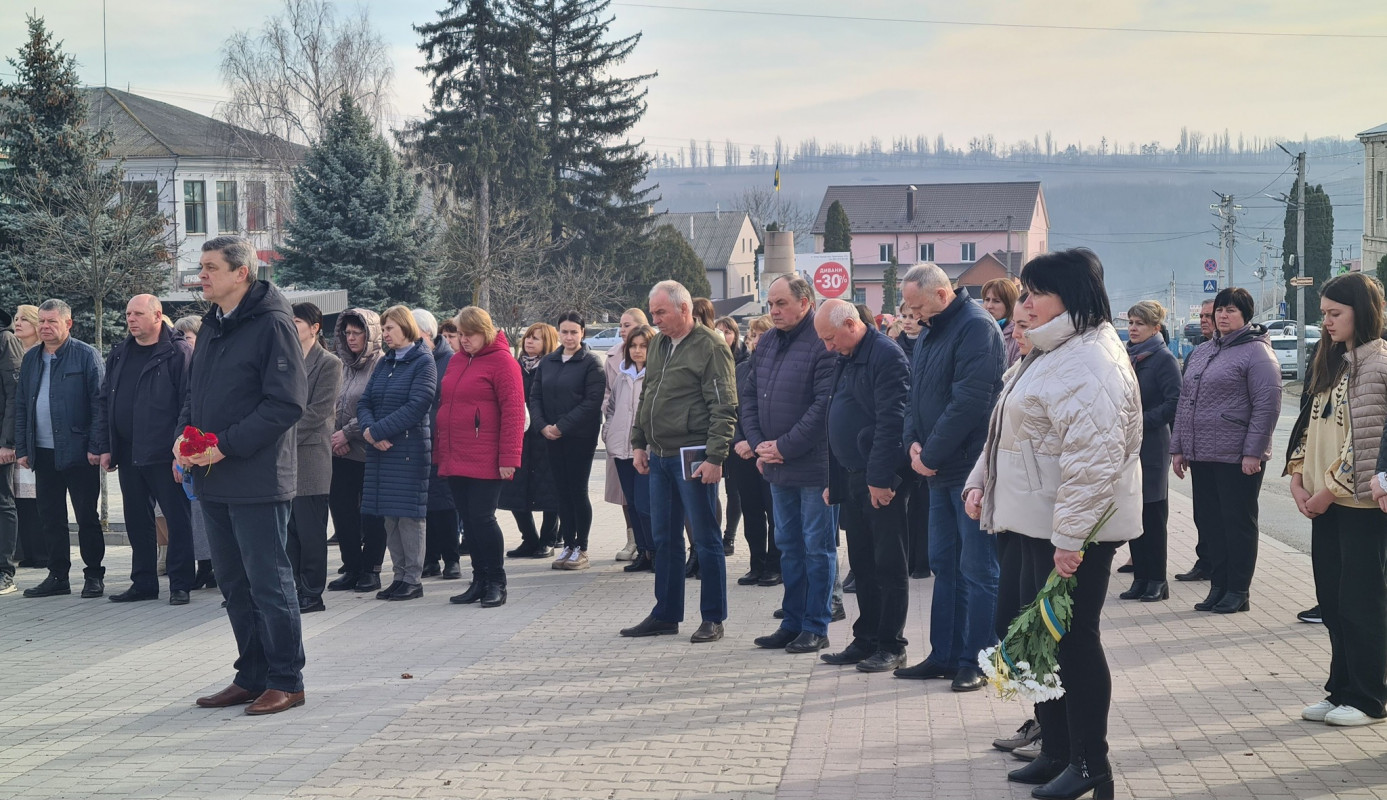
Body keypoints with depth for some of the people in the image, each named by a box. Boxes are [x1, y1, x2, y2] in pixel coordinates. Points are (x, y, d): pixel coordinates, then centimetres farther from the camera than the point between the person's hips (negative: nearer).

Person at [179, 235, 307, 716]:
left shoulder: (271, 323, -12)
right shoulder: (213, 325, 14)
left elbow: (286, 403, -17)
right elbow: (195, 392, 22)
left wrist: (226, 445, -19)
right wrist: (183, 435, 2)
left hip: (257, 477, -8)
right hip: (213, 478, 8)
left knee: (268, 582, -2)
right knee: (234, 585, 14)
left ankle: (286, 681, 7)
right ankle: (252, 677, 23)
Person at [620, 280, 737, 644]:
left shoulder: (710, 347, -11)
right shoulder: (658, 345, 14)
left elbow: (723, 407, -15)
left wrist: (715, 457, -19)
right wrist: (638, 442, 15)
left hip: (692, 457, -8)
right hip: (659, 456, 8)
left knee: (705, 539, 0)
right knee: (664, 539, 13)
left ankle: (713, 618, 8)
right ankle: (666, 615, 21)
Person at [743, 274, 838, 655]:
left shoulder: (822, 344, -14)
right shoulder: (766, 344, 11)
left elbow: (823, 405, -19)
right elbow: (749, 396, 15)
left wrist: (785, 447, -16)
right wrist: (759, 443, 1)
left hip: (814, 465, -8)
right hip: (777, 466, 8)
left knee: (817, 547, 1)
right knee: (788, 545, 14)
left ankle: (816, 627, 7)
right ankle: (792, 623, 22)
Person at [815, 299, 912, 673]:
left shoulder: (886, 355, -13)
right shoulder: (846, 361, 17)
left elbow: (891, 421, -20)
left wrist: (881, 477, -22)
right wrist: (834, 480, 17)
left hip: (881, 483, -9)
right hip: (852, 480, 9)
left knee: (888, 565, -1)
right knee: (862, 564, 12)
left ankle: (891, 646, 5)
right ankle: (866, 641, 19)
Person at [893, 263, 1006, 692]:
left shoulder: (976, 327, -14)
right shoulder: (930, 332, 15)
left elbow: (969, 401, -22)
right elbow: (916, 395, 18)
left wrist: (931, 453, -16)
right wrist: (914, 443, -1)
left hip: (971, 470, -9)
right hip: (940, 470, 9)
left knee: (977, 568, -2)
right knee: (944, 564, 13)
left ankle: (975, 661, 3)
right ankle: (945, 656, 20)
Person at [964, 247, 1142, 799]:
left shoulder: (1090, 364, -19)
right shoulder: (1051, 354, 16)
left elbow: (1093, 460, -26)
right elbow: (1011, 429, 24)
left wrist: (1070, 535, -28)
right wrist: (980, 481, 14)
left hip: (1072, 530, -10)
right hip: (1038, 522, 10)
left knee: (1074, 639, -3)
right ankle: (1056, 750, 26)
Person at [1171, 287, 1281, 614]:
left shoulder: (1256, 352, -8)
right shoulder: (1202, 352, 15)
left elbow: (1267, 405, -13)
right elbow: (1185, 402, 18)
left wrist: (1253, 452, -18)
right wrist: (1178, 448, 12)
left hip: (1238, 458, -7)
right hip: (1201, 456, 7)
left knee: (1238, 523, 1)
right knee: (1209, 522, 10)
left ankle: (1237, 591, 9)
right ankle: (1218, 587, 19)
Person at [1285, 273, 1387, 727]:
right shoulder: (1332, 362, 15)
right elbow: (1310, 422, 15)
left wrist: (1331, 489, -15)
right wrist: (1298, 478, 3)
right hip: (1325, 501, 8)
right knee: (1333, 600, 12)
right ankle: (1342, 691, 21)